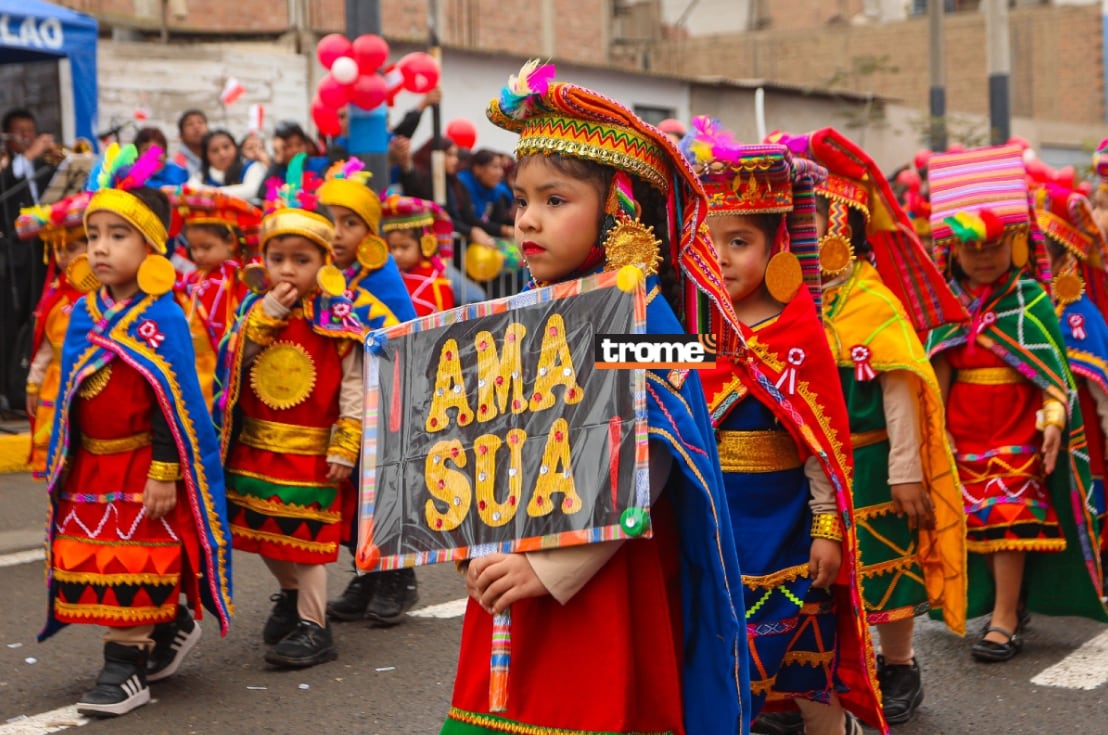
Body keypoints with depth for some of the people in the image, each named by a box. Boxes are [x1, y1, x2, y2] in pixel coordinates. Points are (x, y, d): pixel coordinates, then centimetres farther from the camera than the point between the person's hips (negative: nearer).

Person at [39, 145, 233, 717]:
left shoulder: (163, 319, -15)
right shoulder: (83, 314, 5)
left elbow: (174, 405, -15)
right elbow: (69, 398, 12)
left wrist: (164, 474, -16)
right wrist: (63, 466, 12)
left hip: (143, 470, -7)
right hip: (91, 468, 7)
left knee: (133, 564, 0)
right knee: (85, 561, 12)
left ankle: (126, 668, 11)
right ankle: (173, 627, 30)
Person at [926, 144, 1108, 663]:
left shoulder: (1031, 300, -5)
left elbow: (1053, 366, -8)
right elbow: (940, 368, 6)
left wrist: (1054, 419, -17)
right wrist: (937, 425, 3)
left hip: (1018, 430, -4)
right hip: (965, 431, 4)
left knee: (1010, 518, -5)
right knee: (981, 520, 9)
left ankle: (1005, 620, -1)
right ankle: (1011, 604, 24)